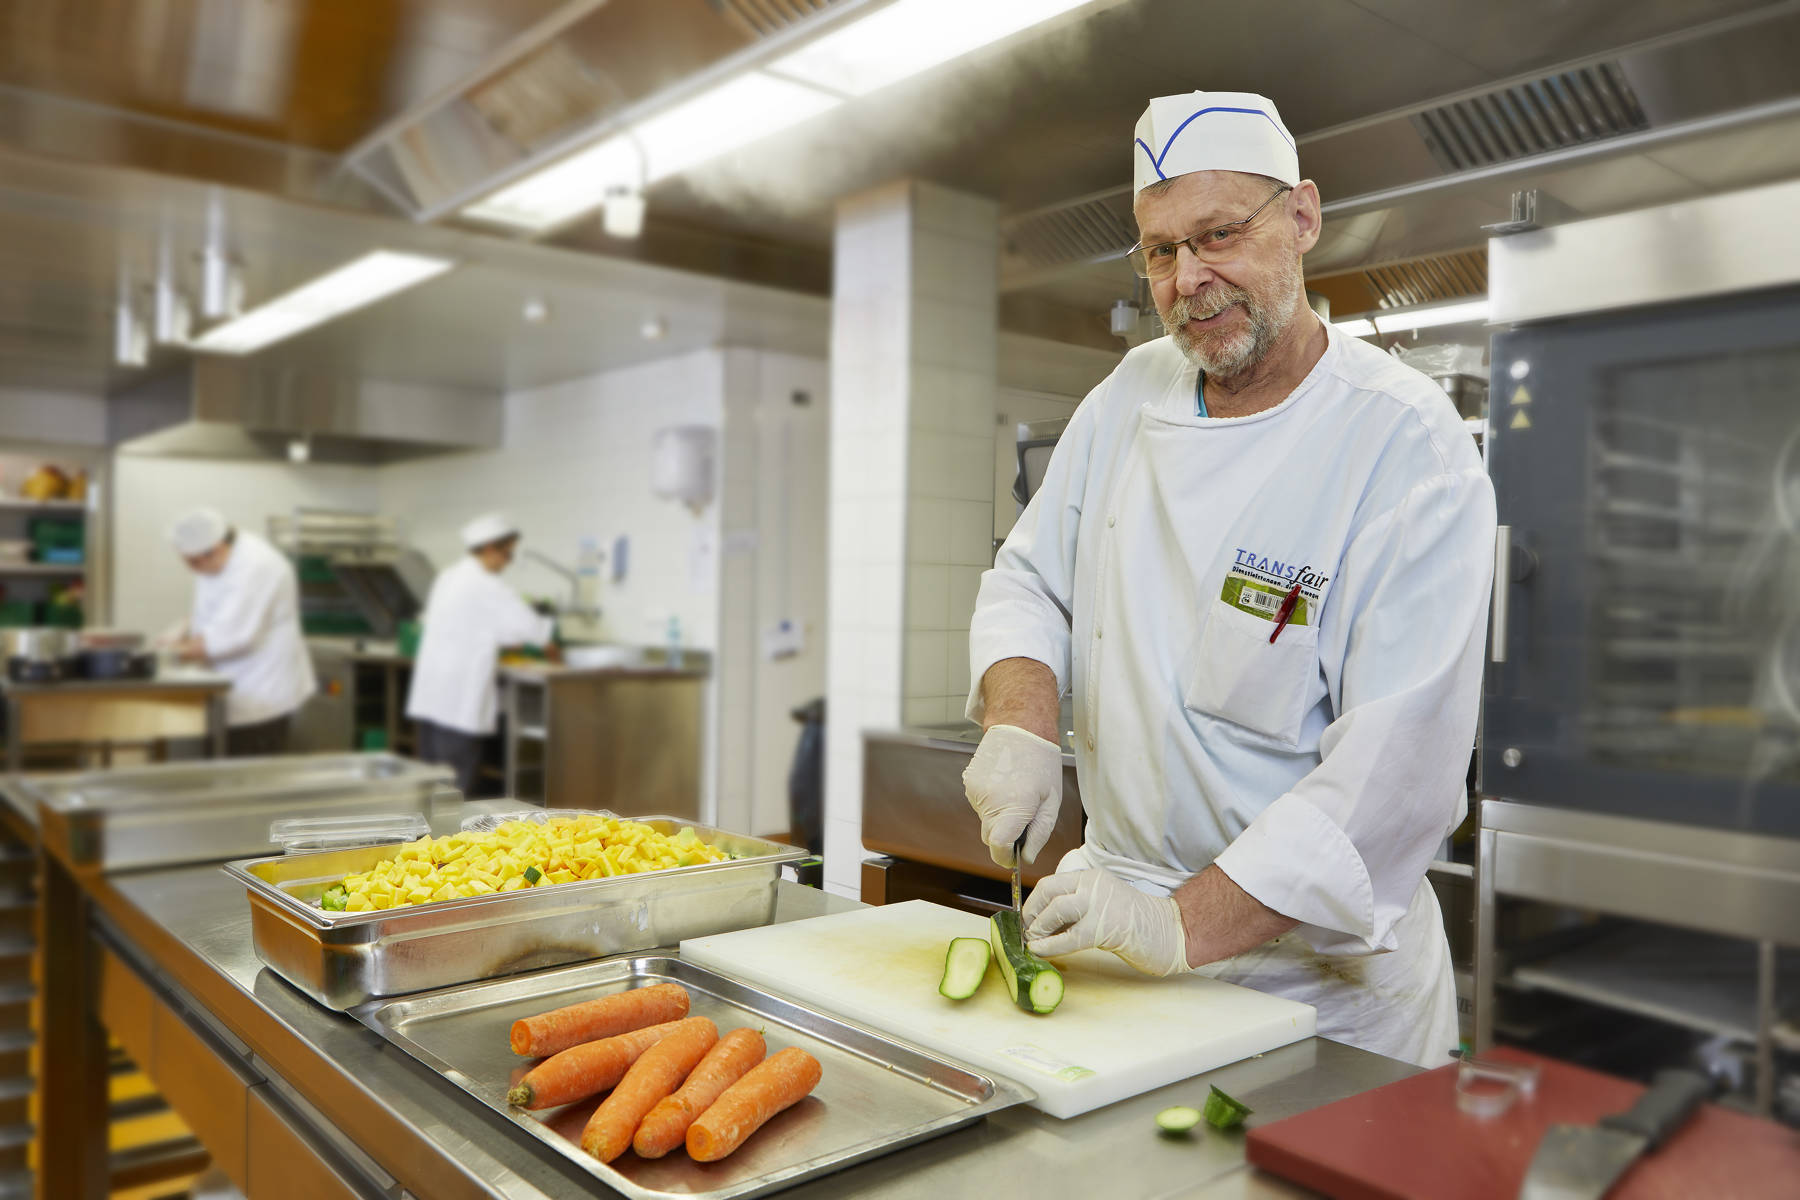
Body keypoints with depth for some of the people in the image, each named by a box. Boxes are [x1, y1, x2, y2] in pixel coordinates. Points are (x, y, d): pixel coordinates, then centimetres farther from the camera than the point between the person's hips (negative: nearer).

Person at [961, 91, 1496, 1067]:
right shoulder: (1131, 394, 2)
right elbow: (1030, 579, 7)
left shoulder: (1409, 447, -17)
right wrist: (1020, 722, -13)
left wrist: (1184, 928, -27)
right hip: (1119, 899, 5)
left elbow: (1397, 766, -23)